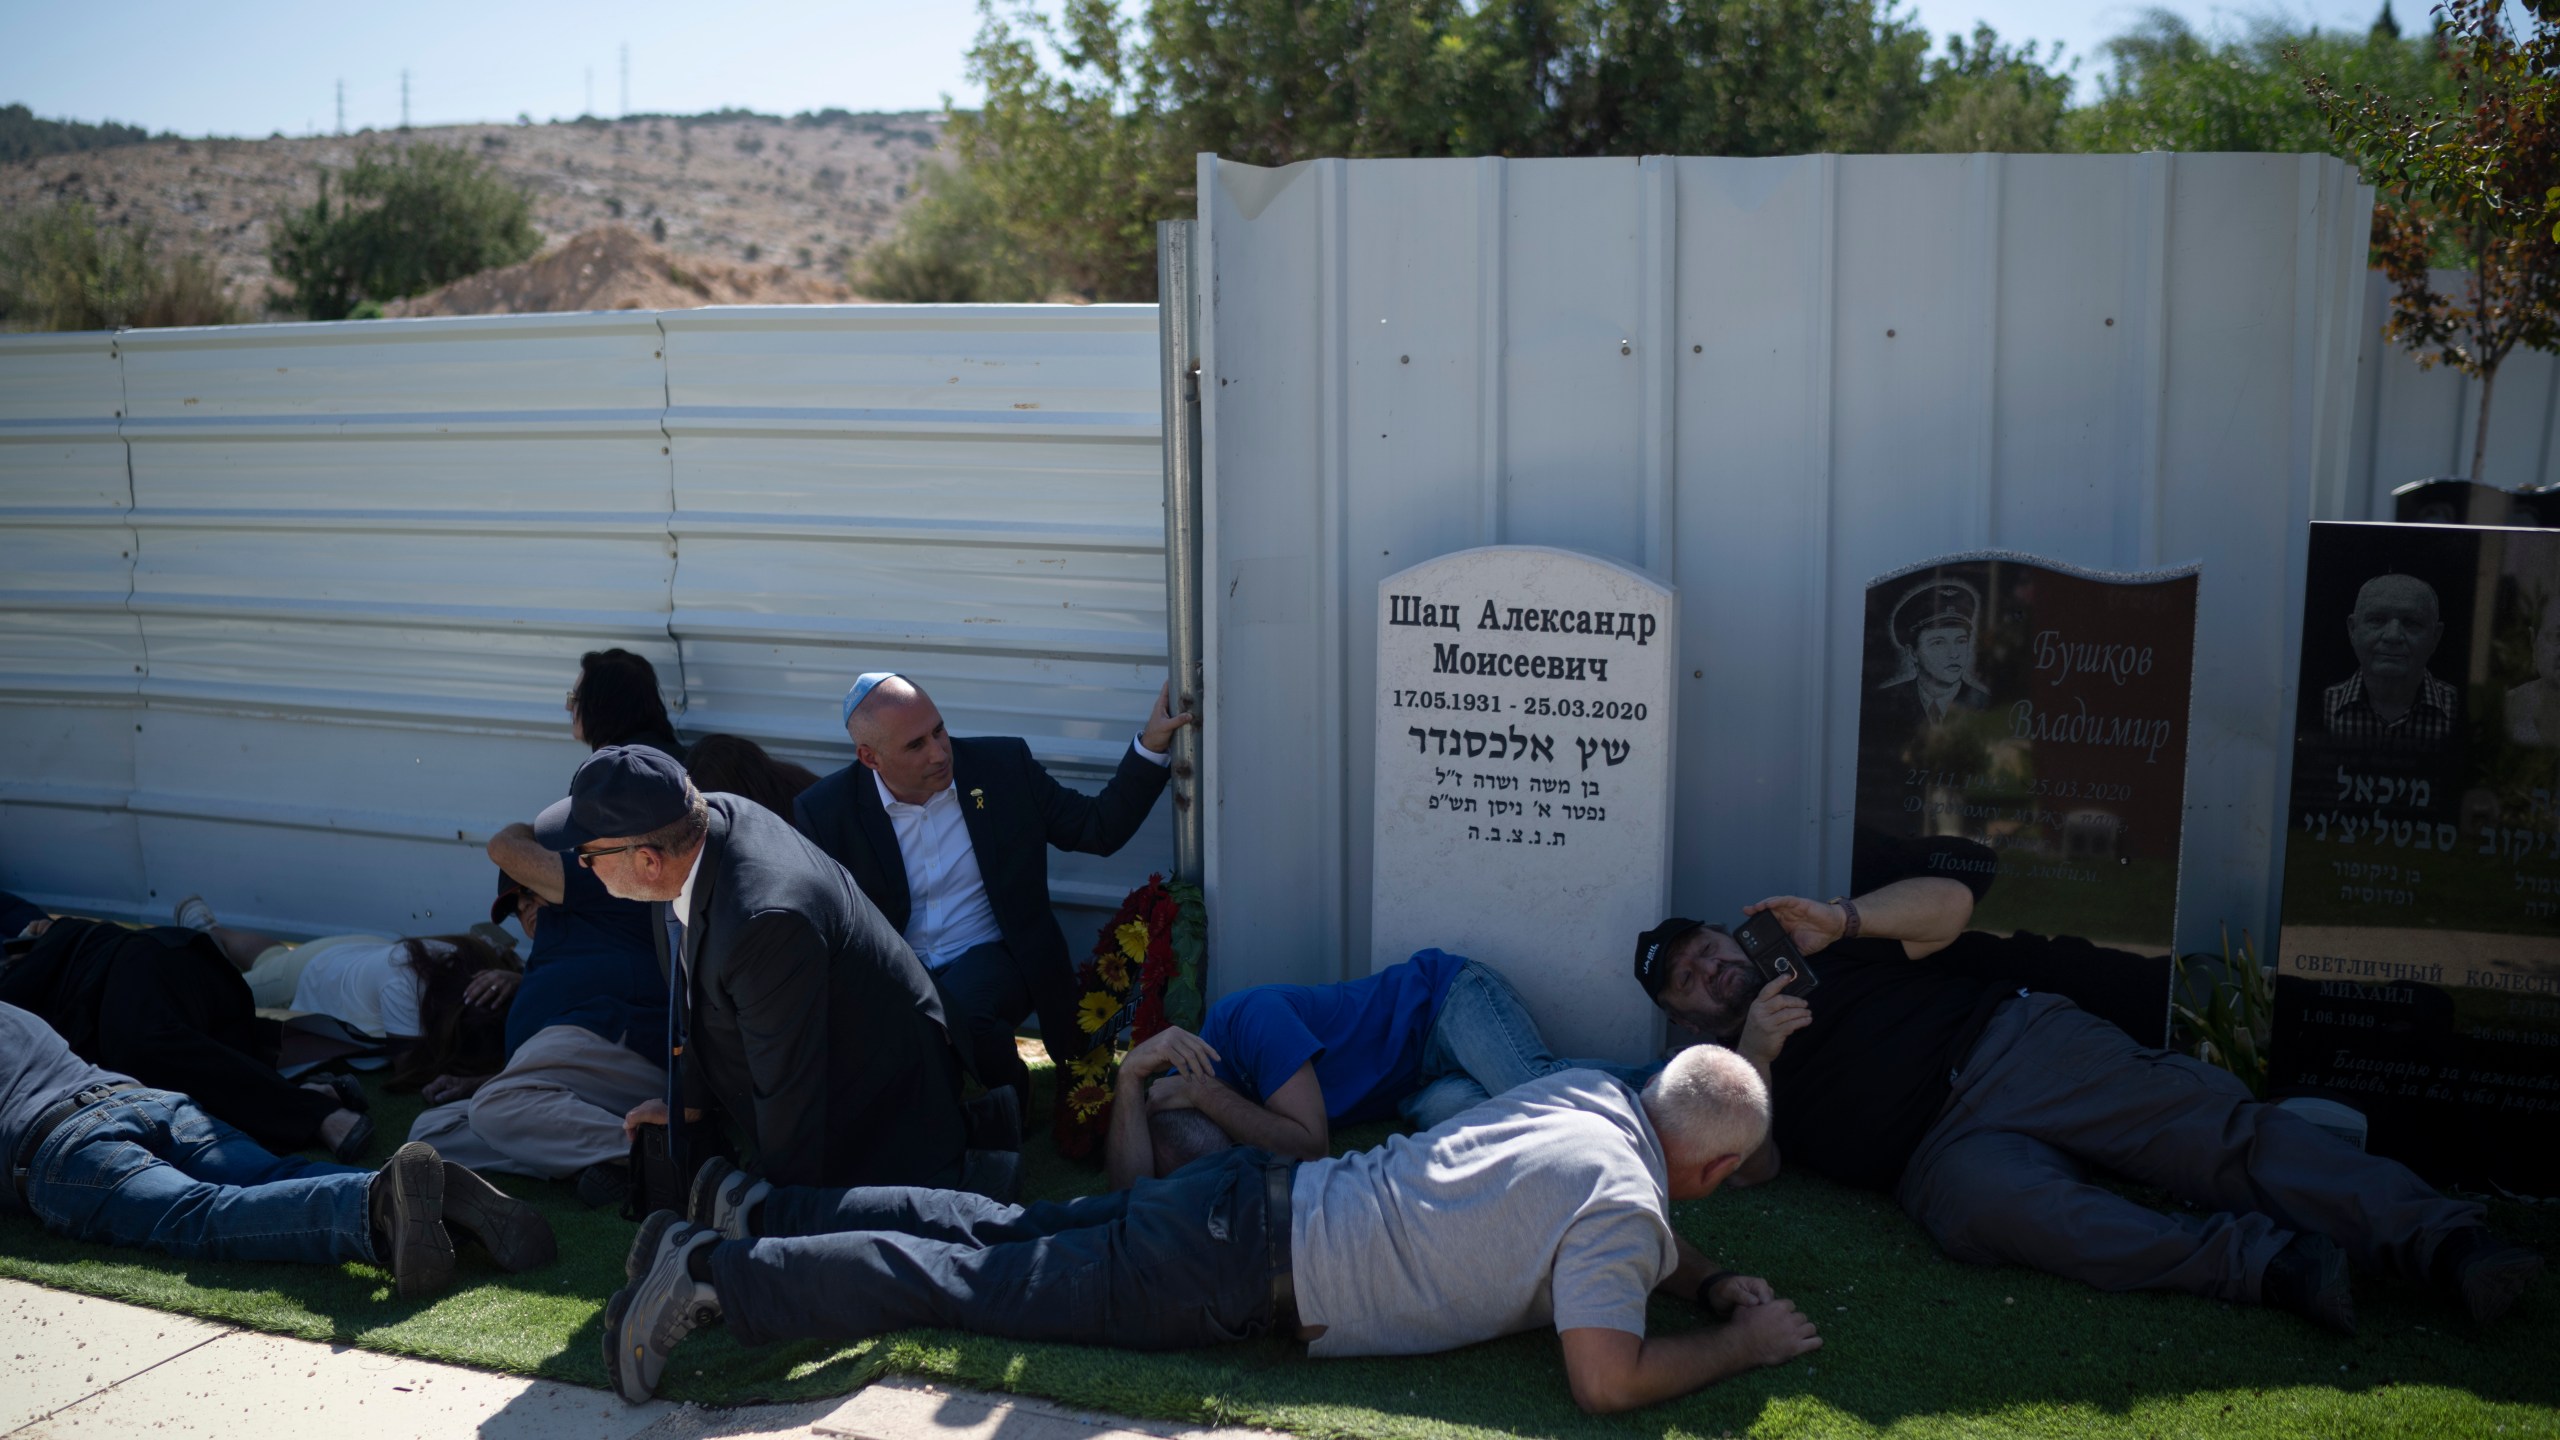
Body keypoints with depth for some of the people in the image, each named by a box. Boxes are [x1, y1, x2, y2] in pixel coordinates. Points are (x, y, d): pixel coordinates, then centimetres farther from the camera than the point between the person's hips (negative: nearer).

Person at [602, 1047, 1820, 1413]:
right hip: (1249, 1275, -7)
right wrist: (1744, 1346, -5)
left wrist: (1709, 1280, 20)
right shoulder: (1624, 1204, -15)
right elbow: (1606, 1381, -22)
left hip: (1257, 1199, 7)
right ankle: (714, 1274, -2)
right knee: (979, 1285, -3)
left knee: (1002, 1235, 15)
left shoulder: (1589, 1091, 10)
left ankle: (752, 1208, 19)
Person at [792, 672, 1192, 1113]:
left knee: (956, 1007, -35)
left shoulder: (1003, 766, -1)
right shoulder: (824, 812, -5)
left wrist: (1152, 745, -8)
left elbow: (1099, 829, 3)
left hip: (991, 961, -1)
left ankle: (1012, 1093, -1)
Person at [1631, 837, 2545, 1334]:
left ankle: (2444, 1243, -29)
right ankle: (2279, 1268, -44)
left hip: (2018, 1045, 2)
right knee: (2011, 1208, -37)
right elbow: (1748, 1165, -1)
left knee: (2213, 1129, -20)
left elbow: (1949, 903, 16)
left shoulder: (1828, 951, 25)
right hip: (1946, 1150, -2)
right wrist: (1754, 1052, -15)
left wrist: (1843, 919, 2)